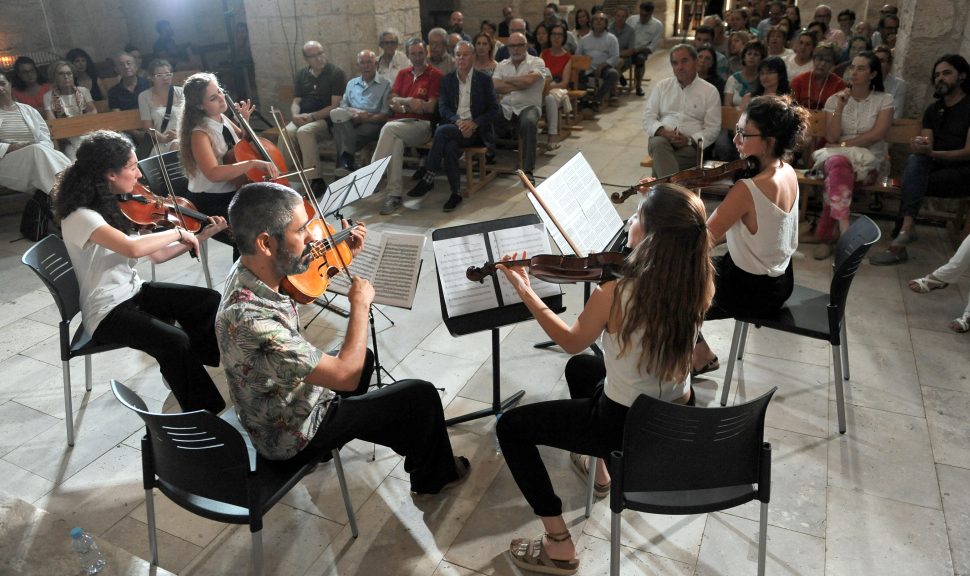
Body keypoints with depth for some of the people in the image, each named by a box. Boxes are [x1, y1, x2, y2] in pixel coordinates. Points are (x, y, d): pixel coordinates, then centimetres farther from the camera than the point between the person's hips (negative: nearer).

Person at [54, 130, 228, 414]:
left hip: (135, 292, 9)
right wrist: (178, 232, -26)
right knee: (175, 341, -28)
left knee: (210, 301, -1)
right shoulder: (80, 217, -23)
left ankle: (191, 374, 16)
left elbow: (157, 254, 6)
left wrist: (203, 234, 1)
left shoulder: (118, 206, 4)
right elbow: (133, 249, -41)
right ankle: (204, 412, -7)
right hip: (107, 311, -9)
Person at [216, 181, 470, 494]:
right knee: (421, 396, -3)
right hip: (293, 436, -8)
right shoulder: (249, 317, -40)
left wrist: (345, 255, -1)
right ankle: (433, 476, 24)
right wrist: (360, 304, -23)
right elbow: (346, 375, -36)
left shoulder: (249, 269, -13)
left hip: (284, 402, 9)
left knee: (363, 356, 30)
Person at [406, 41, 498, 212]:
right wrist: (458, 121, -16)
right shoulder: (447, 79, 15)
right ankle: (456, 192, -24)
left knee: (442, 130, -31)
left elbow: (493, 108, 3)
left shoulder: (484, 79, 8)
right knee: (449, 147, -34)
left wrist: (474, 123, -14)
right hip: (453, 126, 2)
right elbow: (443, 107, 5)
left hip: (474, 129, -2)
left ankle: (428, 178, -24)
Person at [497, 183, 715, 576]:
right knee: (580, 368, 32)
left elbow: (571, 341, -10)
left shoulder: (612, 295, -31)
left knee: (511, 427, 10)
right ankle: (599, 464, 50)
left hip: (627, 424, -7)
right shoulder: (698, 284, -14)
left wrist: (525, 292, -3)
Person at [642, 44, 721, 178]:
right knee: (658, 143, -36)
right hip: (662, 138, 2)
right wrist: (663, 132, -11)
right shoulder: (662, 86, 18)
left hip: (691, 145, -2)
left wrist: (689, 140, -15)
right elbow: (648, 118, 10)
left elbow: (712, 129, 3)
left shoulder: (710, 91, 10)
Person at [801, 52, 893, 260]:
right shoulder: (834, 99, 9)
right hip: (836, 156, 1)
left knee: (837, 173, -36)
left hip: (869, 159, -1)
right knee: (839, 164, -38)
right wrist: (840, 107, -8)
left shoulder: (884, 100, 6)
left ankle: (824, 233, -33)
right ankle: (843, 226, -45)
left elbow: (877, 134, -7)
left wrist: (844, 144, -10)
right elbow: (831, 137, -1)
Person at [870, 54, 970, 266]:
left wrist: (932, 153, -26)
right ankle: (907, 227, -47)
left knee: (911, 184, -30)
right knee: (915, 159, -31)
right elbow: (927, 146, 7)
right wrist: (921, 146, -19)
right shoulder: (933, 109, 17)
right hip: (934, 165, 4)